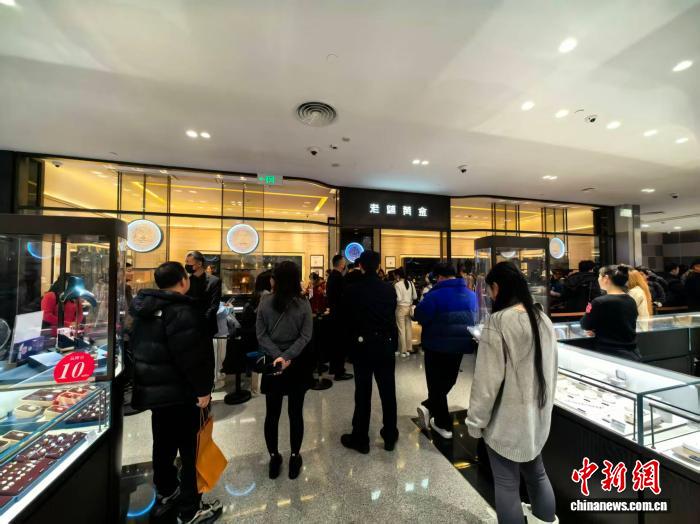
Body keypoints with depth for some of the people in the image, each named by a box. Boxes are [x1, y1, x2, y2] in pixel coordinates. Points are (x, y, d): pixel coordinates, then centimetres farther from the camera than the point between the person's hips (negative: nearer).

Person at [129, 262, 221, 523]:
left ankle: (165, 493, 42)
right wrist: (202, 389, -17)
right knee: (190, 449, 5)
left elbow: (139, 347, 16)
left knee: (163, 443, 24)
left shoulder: (145, 308, 7)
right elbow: (192, 356, -28)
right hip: (178, 392, -9)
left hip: (153, 388, 10)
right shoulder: (180, 311, -24)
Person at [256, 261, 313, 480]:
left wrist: (278, 356, -12)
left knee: (272, 413, 17)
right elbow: (305, 336, -13)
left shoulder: (265, 302, -8)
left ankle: (273, 457, 32)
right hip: (298, 364, 0)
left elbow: (261, 334, -9)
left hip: (272, 363, 1)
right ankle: (294, 457, 29)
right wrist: (287, 356, -14)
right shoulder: (304, 304, -10)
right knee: (295, 413, 15)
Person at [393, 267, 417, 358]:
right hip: (409, 307, 6)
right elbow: (415, 296, 7)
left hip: (401, 308, -6)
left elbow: (398, 299, -20)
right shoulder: (410, 283, 3)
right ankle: (409, 348, 23)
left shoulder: (397, 284, -15)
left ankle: (403, 351, 11)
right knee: (409, 328, 14)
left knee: (401, 329, 3)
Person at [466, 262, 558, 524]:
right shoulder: (543, 318, -1)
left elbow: (487, 378, -21)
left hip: (508, 419, -7)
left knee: (507, 484, 12)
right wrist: (544, 403, 22)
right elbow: (550, 368, 9)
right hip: (536, 415, 7)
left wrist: (476, 419, -9)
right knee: (536, 472, 27)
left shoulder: (498, 322, -24)